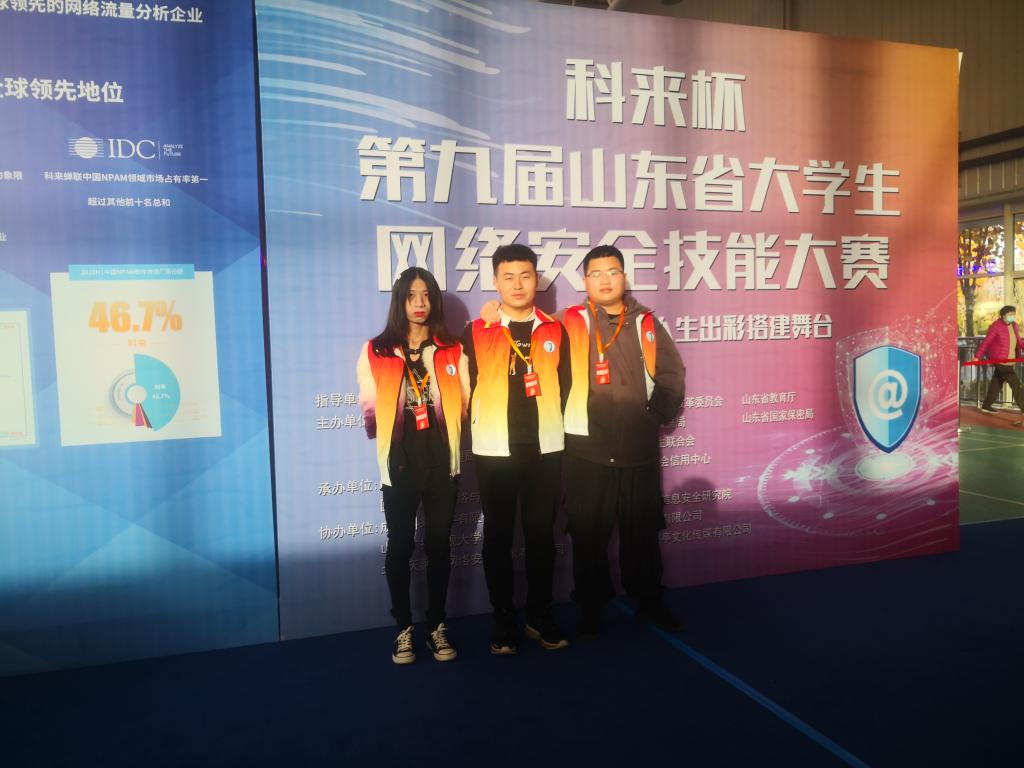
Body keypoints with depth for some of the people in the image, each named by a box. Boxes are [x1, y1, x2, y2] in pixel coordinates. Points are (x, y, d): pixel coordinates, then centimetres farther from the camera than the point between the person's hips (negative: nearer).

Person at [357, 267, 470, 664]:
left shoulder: (452, 351, 6)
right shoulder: (375, 352, 2)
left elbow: (465, 406, 5)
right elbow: (368, 408, 0)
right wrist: (373, 421, -15)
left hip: (442, 461, 1)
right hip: (399, 463, -1)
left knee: (439, 545, 9)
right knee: (400, 546, 6)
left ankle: (437, 626, 23)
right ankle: (404, 628, 21)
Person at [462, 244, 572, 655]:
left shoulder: (555, 331, 6)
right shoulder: (476, 333, 1)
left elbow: (566, 388, 9)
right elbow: (465, 389, 2)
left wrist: (557, 431, 5)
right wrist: (477, 435, 0)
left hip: (545, 450, 1)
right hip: (495, 451, -1)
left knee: (541, 533, 9)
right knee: (498, 535, 7)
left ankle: (539, 615, 24)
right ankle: (503, 620, 20)